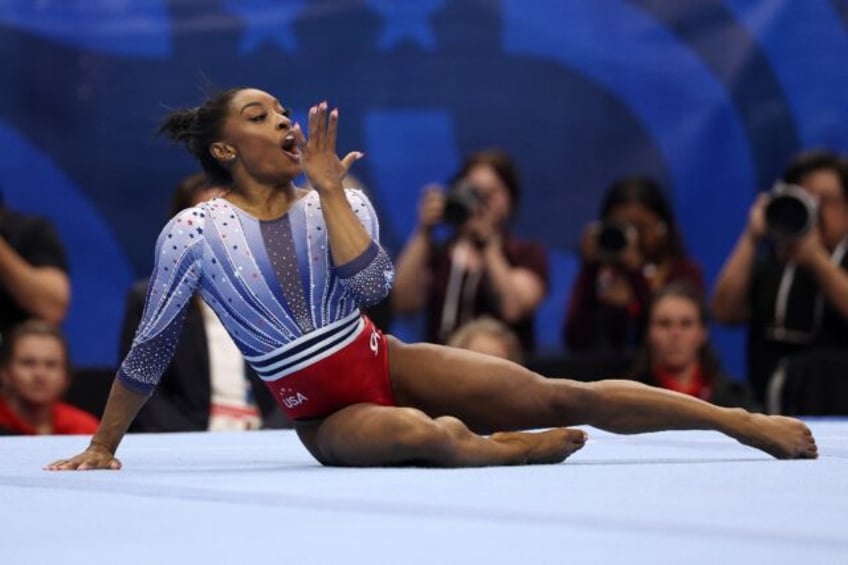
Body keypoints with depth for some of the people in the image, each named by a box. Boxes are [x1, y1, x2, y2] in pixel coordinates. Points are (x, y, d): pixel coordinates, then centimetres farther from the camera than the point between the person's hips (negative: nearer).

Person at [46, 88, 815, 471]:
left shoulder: (338, 203, 3)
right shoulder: (194, 233, -7)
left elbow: (371, 284, -15)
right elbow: (149, 351, 0)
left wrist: (329, 188, -13)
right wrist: (102, 446, 4)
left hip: (389, 365, 3)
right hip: (326, 417, -3)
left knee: (563, 397, -10)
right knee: (423, 434, -41)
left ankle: (741, 420, -8)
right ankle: (492, 448, -12)